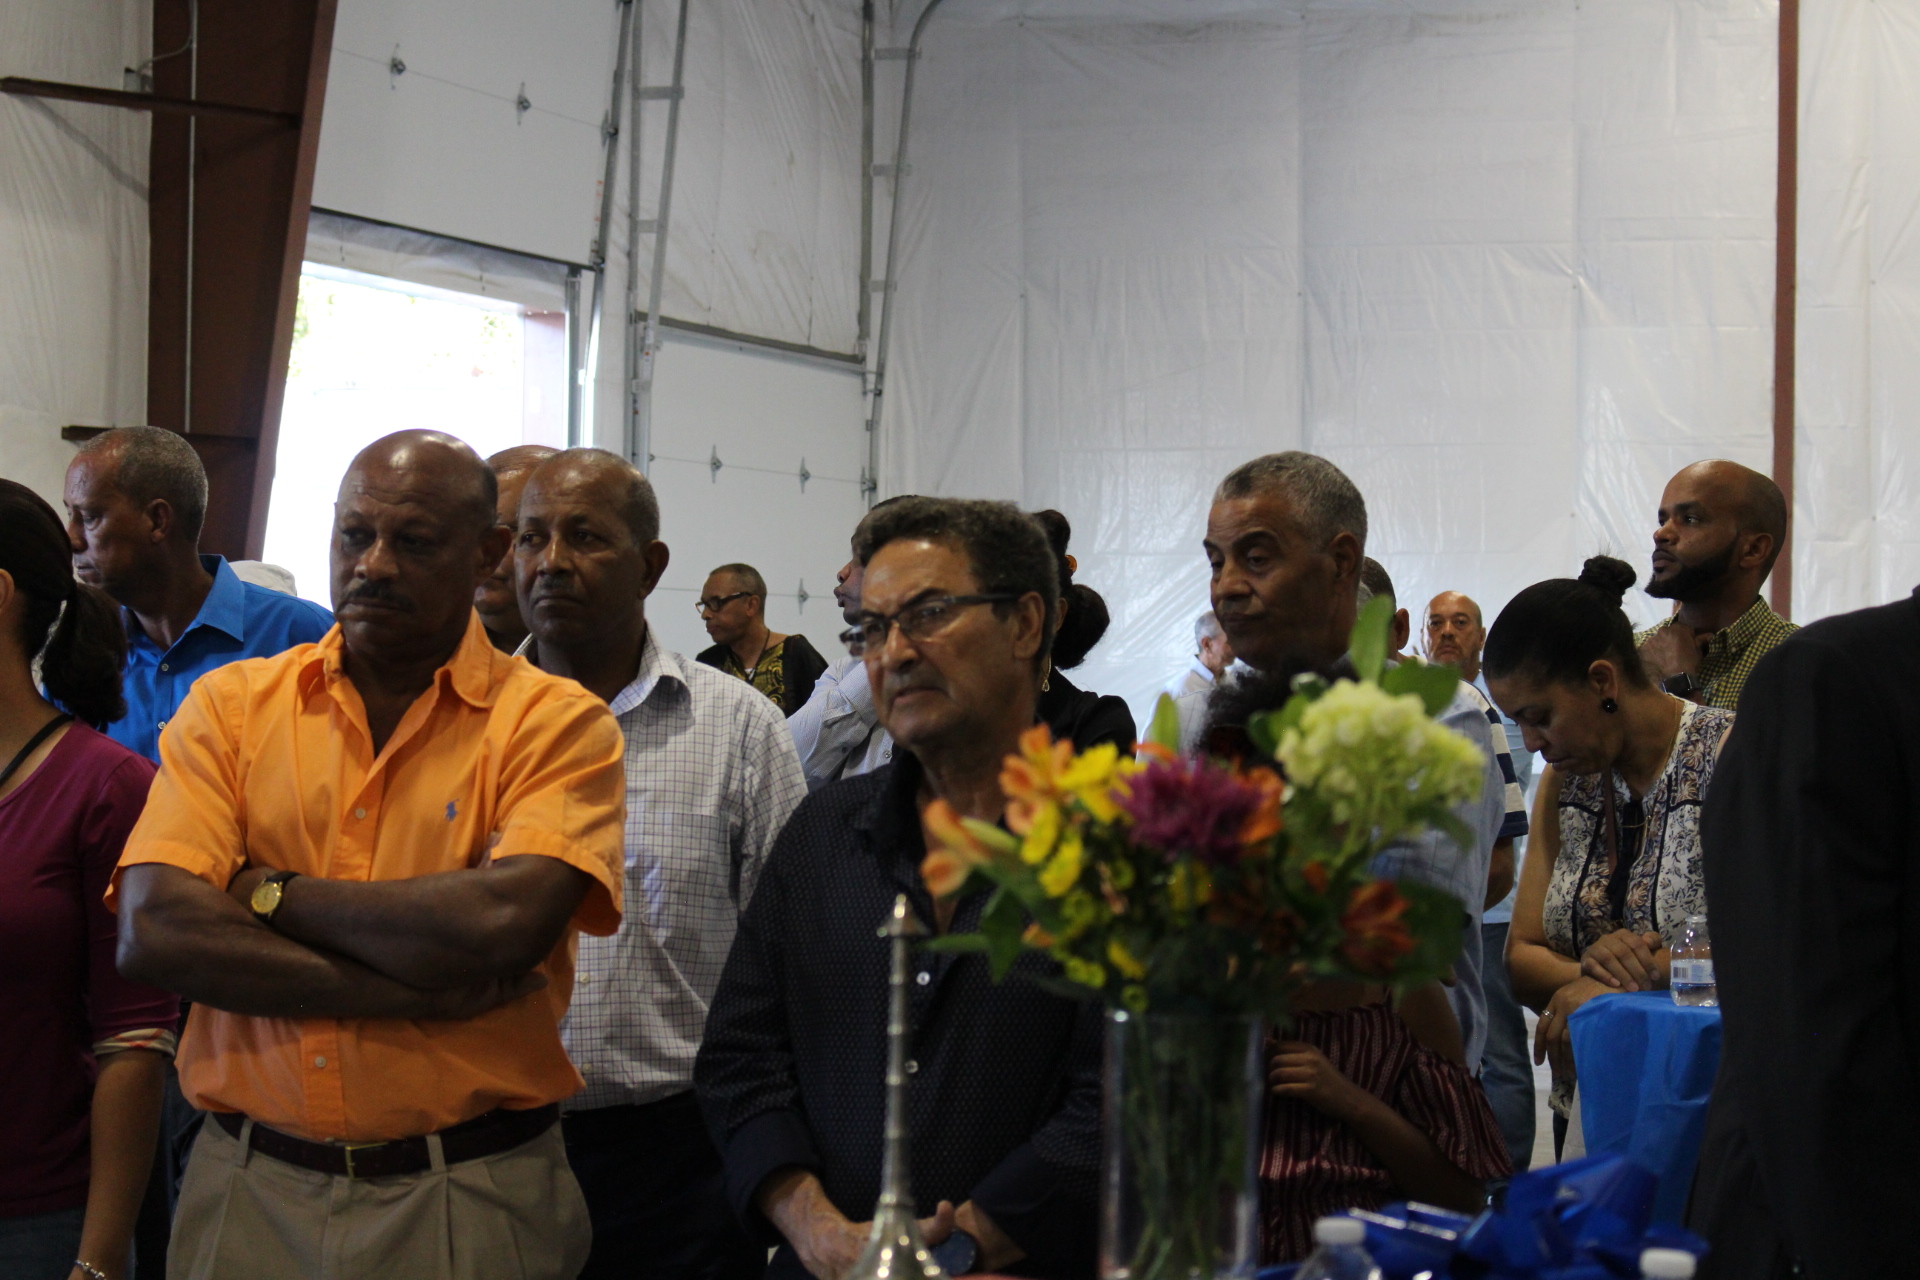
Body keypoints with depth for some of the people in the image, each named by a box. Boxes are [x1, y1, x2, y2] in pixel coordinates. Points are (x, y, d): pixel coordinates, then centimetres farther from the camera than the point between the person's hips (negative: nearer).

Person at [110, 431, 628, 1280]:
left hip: (469, 1199, -2)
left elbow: (503, 924, -22)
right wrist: (417, 993, -18)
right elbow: (153, 935, -11)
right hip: (247, 1186, 2)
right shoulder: (231, 704, 3)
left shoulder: (556, 722, -5)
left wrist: (270, 893, -11)